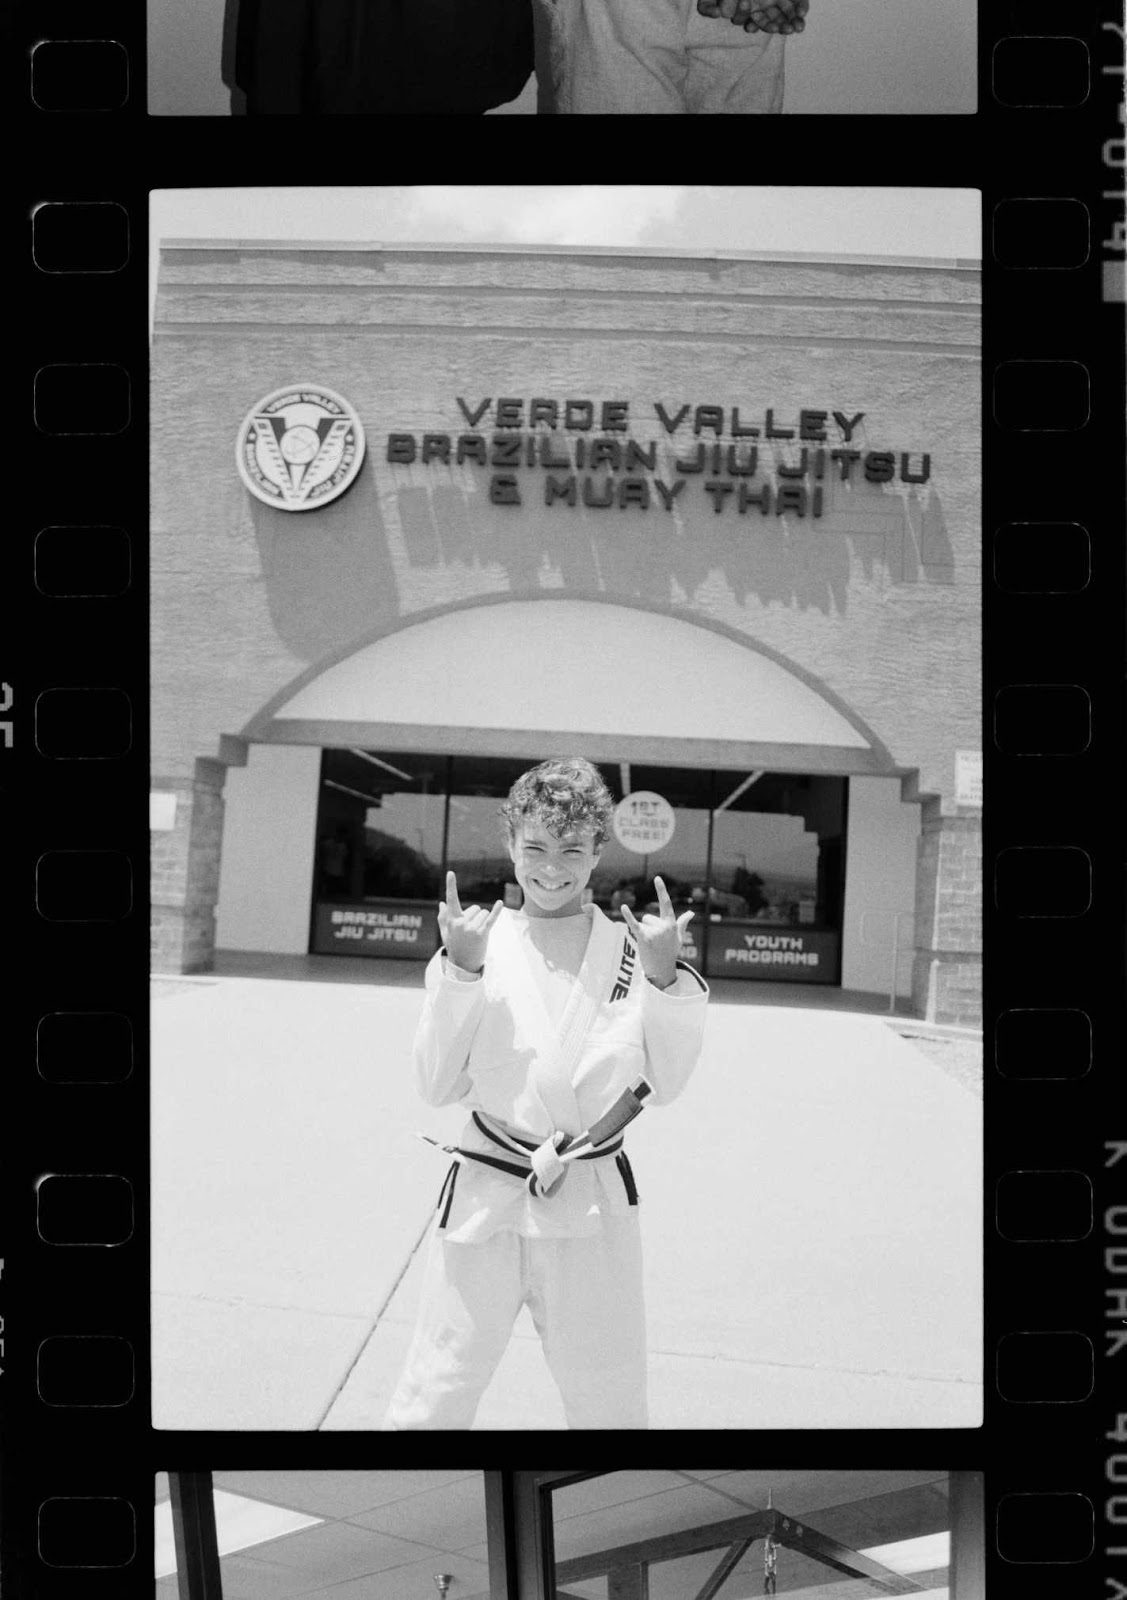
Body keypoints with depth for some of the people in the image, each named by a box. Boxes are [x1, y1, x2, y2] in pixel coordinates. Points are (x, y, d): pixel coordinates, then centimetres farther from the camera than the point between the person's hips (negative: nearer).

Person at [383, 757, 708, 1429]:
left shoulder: (631, 950, 1)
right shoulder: (479, 944, -1)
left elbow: (663, 1084, 2)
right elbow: (440, 1086, -3)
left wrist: (665, 977, -11)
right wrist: (460, 971, -14)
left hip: (594, 1207, 1)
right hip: (486, 1198, -1)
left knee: (611, 1402, 13)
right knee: (435, 1397, 2)